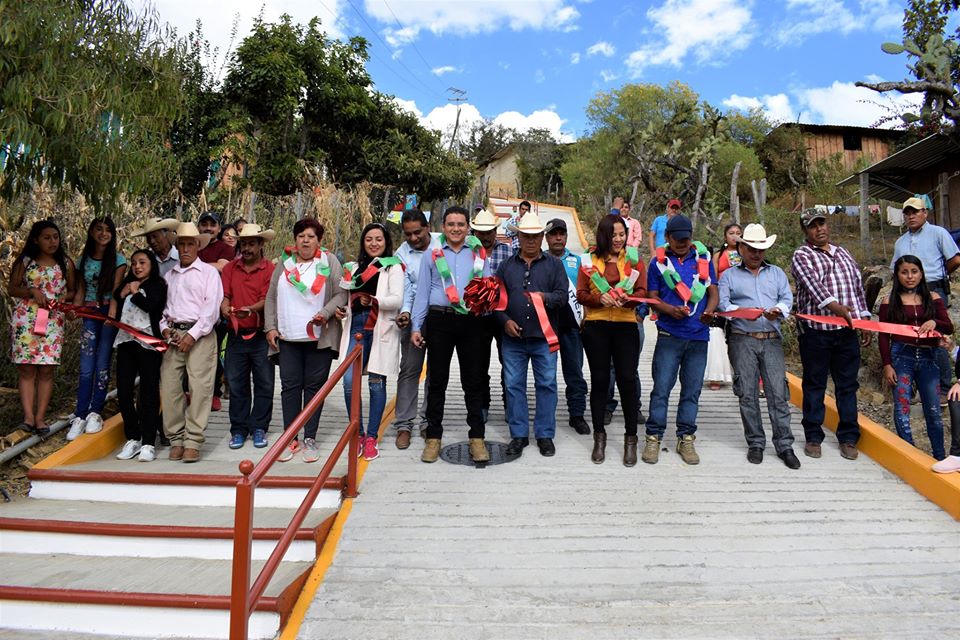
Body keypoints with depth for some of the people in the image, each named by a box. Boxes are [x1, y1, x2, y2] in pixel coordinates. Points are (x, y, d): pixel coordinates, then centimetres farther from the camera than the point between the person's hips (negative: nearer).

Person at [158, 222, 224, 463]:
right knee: (169, 387, 0)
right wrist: (165, 328, 1)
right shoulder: (169, 275, 21)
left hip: (199, 335, -5)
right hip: (173, 335, 5)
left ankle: (193, 441, -7)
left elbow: (212, 307, -5)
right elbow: (161, 305, 21)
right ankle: (176, 439, 10)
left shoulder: (208, 272, 6)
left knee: (199, 388, -10)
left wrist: (192, 335, -11)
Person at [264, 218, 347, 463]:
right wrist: (270, 327, 5)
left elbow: (341, 294, -2)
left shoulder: (329, 261, 2)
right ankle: (291, 438, 15)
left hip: (319, 337, -2)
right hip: (288, 337, 3)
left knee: (314, 386, 4)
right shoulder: (285, 262, 11)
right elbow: (271, 297, 13)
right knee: (290, 386, 5)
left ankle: (310, 438, 14)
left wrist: (325, 314, -17)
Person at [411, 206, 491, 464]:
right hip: (439, 320, 0)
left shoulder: (479, 254, 12)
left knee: (473, 380, 5)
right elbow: (422, 292, 8)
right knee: (437, 380, 5)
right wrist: (416, 326, 2)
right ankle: (433, 437, 15)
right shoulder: (432, 255, 11)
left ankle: (477, 437, 13)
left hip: (472, 321, 1)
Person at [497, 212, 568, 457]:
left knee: (547, 384, 3)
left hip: (544, 336, -1)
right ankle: (518, 435, 16)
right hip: (513, 336, 1)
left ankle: (545, 435, 15)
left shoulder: (554, 264, 8)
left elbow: (563, 295, -1)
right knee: (514, 385, 4)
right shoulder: (507, 265, 12)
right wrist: (505, 320, -6)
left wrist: (545, 297, -20)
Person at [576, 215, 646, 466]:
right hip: (595, 326, 1)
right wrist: (599, 298, -17)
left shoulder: (634, 260, 9)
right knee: (599, 380, 7)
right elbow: (580, 294, 3)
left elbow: (642, 291, 3)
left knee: (627, 380, -4)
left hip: (626, 325, 0)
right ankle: (599, 436, 20)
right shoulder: (589, 260, 9)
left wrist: (629, 298, -19)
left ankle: (631, 438, 9)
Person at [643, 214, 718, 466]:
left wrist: (709, 310, -13)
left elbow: (713, 291, 9)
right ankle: (653, 438, 8)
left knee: (692, 390, 8)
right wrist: (671, 310, -17)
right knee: (661, 388, -2)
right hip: (669, 335, -2)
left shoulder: (704, 258, 9)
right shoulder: (659, 262, 4)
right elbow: (652, 297, 3)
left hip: (699, 336, 2)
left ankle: (686, 439, 19)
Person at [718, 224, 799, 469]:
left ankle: (784, 446, 4)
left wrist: (778, 310, -15)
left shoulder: (777, 273, 19)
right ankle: (755, 443, 12)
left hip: (772, 340, 2)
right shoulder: (729, 275, 11)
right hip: (742, 340, -1)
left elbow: (787, 299, 7)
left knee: (778, 393, -3)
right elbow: (722, 303, -2)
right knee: (748, 394, 1)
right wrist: (742, 312, -19)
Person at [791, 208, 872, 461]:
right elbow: (812, 284, -18)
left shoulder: (843, 253, 18)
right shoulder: (802, 256, -1)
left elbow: (858, 286, 21)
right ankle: (813, 437, 12)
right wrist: (836, 306, -33)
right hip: (816, 329, -5)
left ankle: (848, 438, 16)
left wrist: (864, 320, 15)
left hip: (847, 329, 5)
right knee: (814, 385, 3)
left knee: (847, 385, 7)